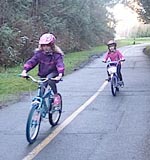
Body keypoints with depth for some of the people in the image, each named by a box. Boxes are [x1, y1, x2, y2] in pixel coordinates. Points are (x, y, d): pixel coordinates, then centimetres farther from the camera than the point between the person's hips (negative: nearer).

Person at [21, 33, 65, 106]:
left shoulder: (56, 54, -17)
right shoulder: (39, 53, -9)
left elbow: (60, 64, -31)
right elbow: (31, 61, -17)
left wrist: (60, 75, -49)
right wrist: (24, 71, -33)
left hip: (53, 73, -3)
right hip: (43, 75, 4)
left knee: (50, 79, -36)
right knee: (41, 93, -3)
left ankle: (56, 96, -16)